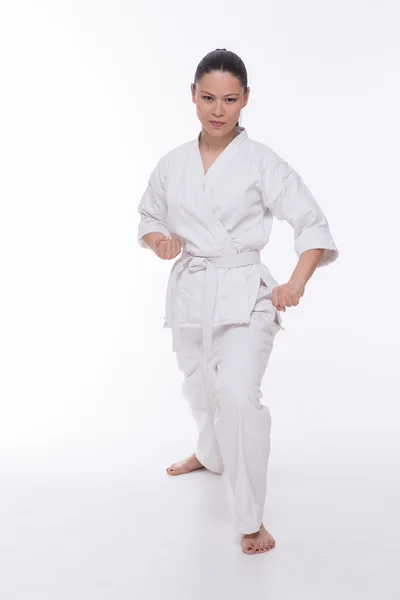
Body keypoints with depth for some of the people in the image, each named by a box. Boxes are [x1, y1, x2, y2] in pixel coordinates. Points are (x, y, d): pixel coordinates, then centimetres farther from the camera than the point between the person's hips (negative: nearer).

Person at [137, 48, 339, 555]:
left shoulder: (261, 163, -8)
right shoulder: (172, 165, 3)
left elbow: (312, 225, -9)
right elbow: (149, 218, 17)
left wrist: (296, 284, -23)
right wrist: (160, 240, -7)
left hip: (244, 294, -5)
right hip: (189, 292, 5)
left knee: (238, 394, -23)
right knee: (200, 389, 23)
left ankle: (250, 519, -6)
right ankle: (211, 455, 57)